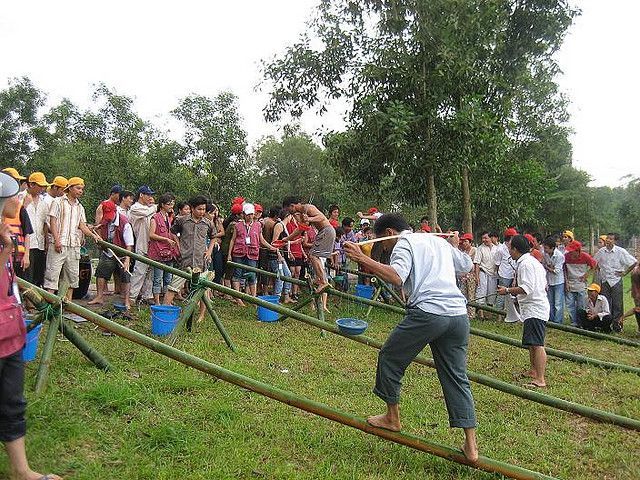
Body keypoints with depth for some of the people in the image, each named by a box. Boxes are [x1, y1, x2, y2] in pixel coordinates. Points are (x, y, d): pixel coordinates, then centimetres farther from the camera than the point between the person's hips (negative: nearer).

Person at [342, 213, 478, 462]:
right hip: (458, 314, 7)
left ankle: (392, 417, 28)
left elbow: (396, 277, -16)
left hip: (428, 313, -7)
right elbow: (467, 265, 39)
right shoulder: (440, 241, 25)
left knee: (389, 357, 13)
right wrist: (454, 246, 56)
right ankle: (470, 446, 14)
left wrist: (363, 259, -20)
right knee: (457, 377, 14)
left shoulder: (404, 244, 4)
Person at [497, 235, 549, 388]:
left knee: (537, 344, -13)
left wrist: (508, 290, -14)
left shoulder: (525, 263, -16)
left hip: (534, 308, -12)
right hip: (535, 307, 12)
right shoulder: (535, 261, 18)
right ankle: (534, 371, 32)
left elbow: (526, 289, -24)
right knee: (532, 343, 20)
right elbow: (544, 285, 23)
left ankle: (540, 380, -15)